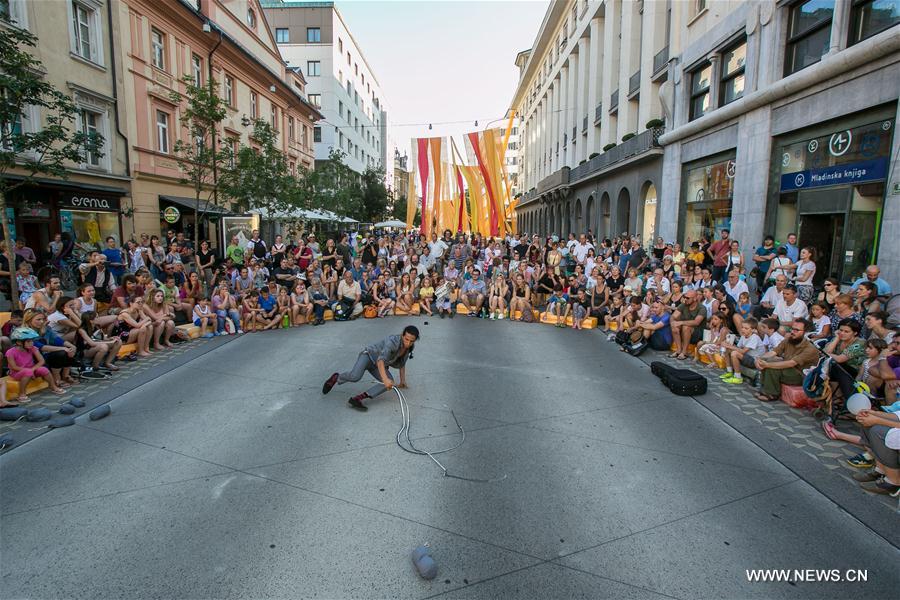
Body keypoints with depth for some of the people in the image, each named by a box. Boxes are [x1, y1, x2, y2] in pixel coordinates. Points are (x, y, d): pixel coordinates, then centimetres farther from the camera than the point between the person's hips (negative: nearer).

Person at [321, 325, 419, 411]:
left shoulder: (410, 347, -10)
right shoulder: (392, 341, -32)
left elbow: (402, 363, 9)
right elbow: (380, 360, -45)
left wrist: (402, 381, 8)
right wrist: (385, 379, -58)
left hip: (378, 367, 6)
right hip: (369, 355, -6)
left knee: (390, 382, -24)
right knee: (355, 376, -34)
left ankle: (357, 399, -28)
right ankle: (336, 378, 1)